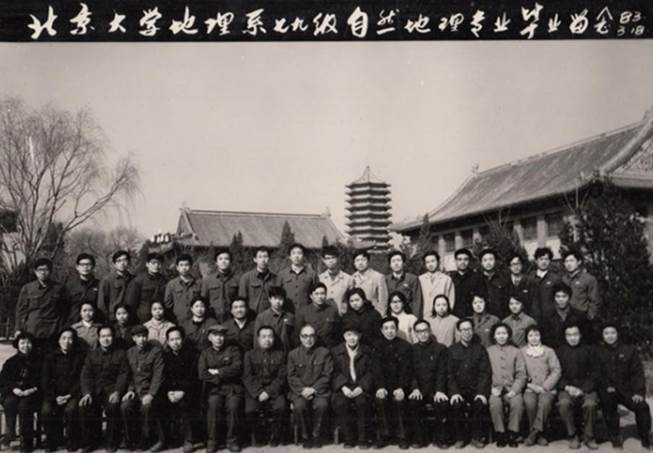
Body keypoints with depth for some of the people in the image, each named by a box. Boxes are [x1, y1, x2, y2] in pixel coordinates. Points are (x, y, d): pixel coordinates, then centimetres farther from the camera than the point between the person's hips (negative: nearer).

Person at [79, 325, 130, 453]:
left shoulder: (120, 354, 10)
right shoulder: (92, 354, 16)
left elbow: (123, 374, -1)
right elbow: (86, 374, 5)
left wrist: (117, 392, -18)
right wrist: (87, 393, -13)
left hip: (111, 389, -2)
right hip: (94, 389, 2)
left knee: (113, 406, -33)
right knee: (84, 406, -27)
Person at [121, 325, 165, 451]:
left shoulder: (156, 351, -3)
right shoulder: (130, 352, 12)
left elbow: (158, 376, -9)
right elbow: (128, 375, 14)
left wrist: (150, 395, -19)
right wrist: (130, 390, -4)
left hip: (150, 390, -4)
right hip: (135, 390, 4)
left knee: (146, 406, -32)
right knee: (125, 406, -25)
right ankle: (131, 440, -7)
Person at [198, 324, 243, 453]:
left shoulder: (233, 350, 12)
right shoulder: (205, 353, 14)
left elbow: (237, 368, -5)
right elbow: (202, 374, 0)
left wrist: (218, 372, -5)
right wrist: (223, 377, -4)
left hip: (232, 388, 0)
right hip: (214, 388, 1)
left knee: (233, 405, -30)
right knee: (213, 404, -31)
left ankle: (232, 440, -13)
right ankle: (211, 441, -18)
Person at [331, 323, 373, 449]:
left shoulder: (367, 351, 9)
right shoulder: (336, 351, 9)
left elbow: (370, 372, 2)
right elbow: (335, 373, 2)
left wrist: (361, 387, -13)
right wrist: (343, 387, -14)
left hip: (361, 388, 0)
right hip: (343, 388, 0)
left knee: (362, 402, -31)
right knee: (340, 403, -30)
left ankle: (363, 439, -15)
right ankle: (349, 439, -14)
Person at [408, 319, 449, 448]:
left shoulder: (440, 349, 7)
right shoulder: (412, 350, 11)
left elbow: (442, 372, -3)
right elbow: (410, 372, 4)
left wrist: (439, 390, -18)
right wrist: (415, 388, -13)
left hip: (435, 389, -1)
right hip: (419, 388, 1)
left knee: (443, 403, -30)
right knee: (412, 402, -30)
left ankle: (441, 439, -11)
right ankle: (419, 438, -14)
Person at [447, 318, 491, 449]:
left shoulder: (480, 349, 7)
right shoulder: (452, 350, 8)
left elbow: (485, 373, 0)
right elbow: (450, 374, 2)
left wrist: (482, 392, -14)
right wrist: (454, 392, -13)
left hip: (476, 389, 0)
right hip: (459, 389, 0)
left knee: (480, 403, -29)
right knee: (456, 404, -28)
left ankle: (477, 437, -9)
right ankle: (460, 438, -9)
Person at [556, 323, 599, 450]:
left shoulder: (589, 350, 10)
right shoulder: (559, 351, 11)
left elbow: (594, 374, 4)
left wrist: (583, 389, -10)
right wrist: (567, 387, -10)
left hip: (586, 388, 0)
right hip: (566, 388, 0)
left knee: (590, 404, -32)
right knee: (564, 404, -31)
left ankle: (589, 437, -10)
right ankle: (573, 436, -12)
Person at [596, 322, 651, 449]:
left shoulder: (629, 350, 8)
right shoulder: (598, 352, 5)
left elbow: (637, 372, 3)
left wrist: (639, 392, -10)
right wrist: (607, 386, -16)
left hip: (626, 390, 1)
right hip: (608, 390, -1)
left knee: (642, 406, -24)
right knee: (607, 400, -33)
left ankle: (646, 438, -2)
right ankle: (615, 437, -18)